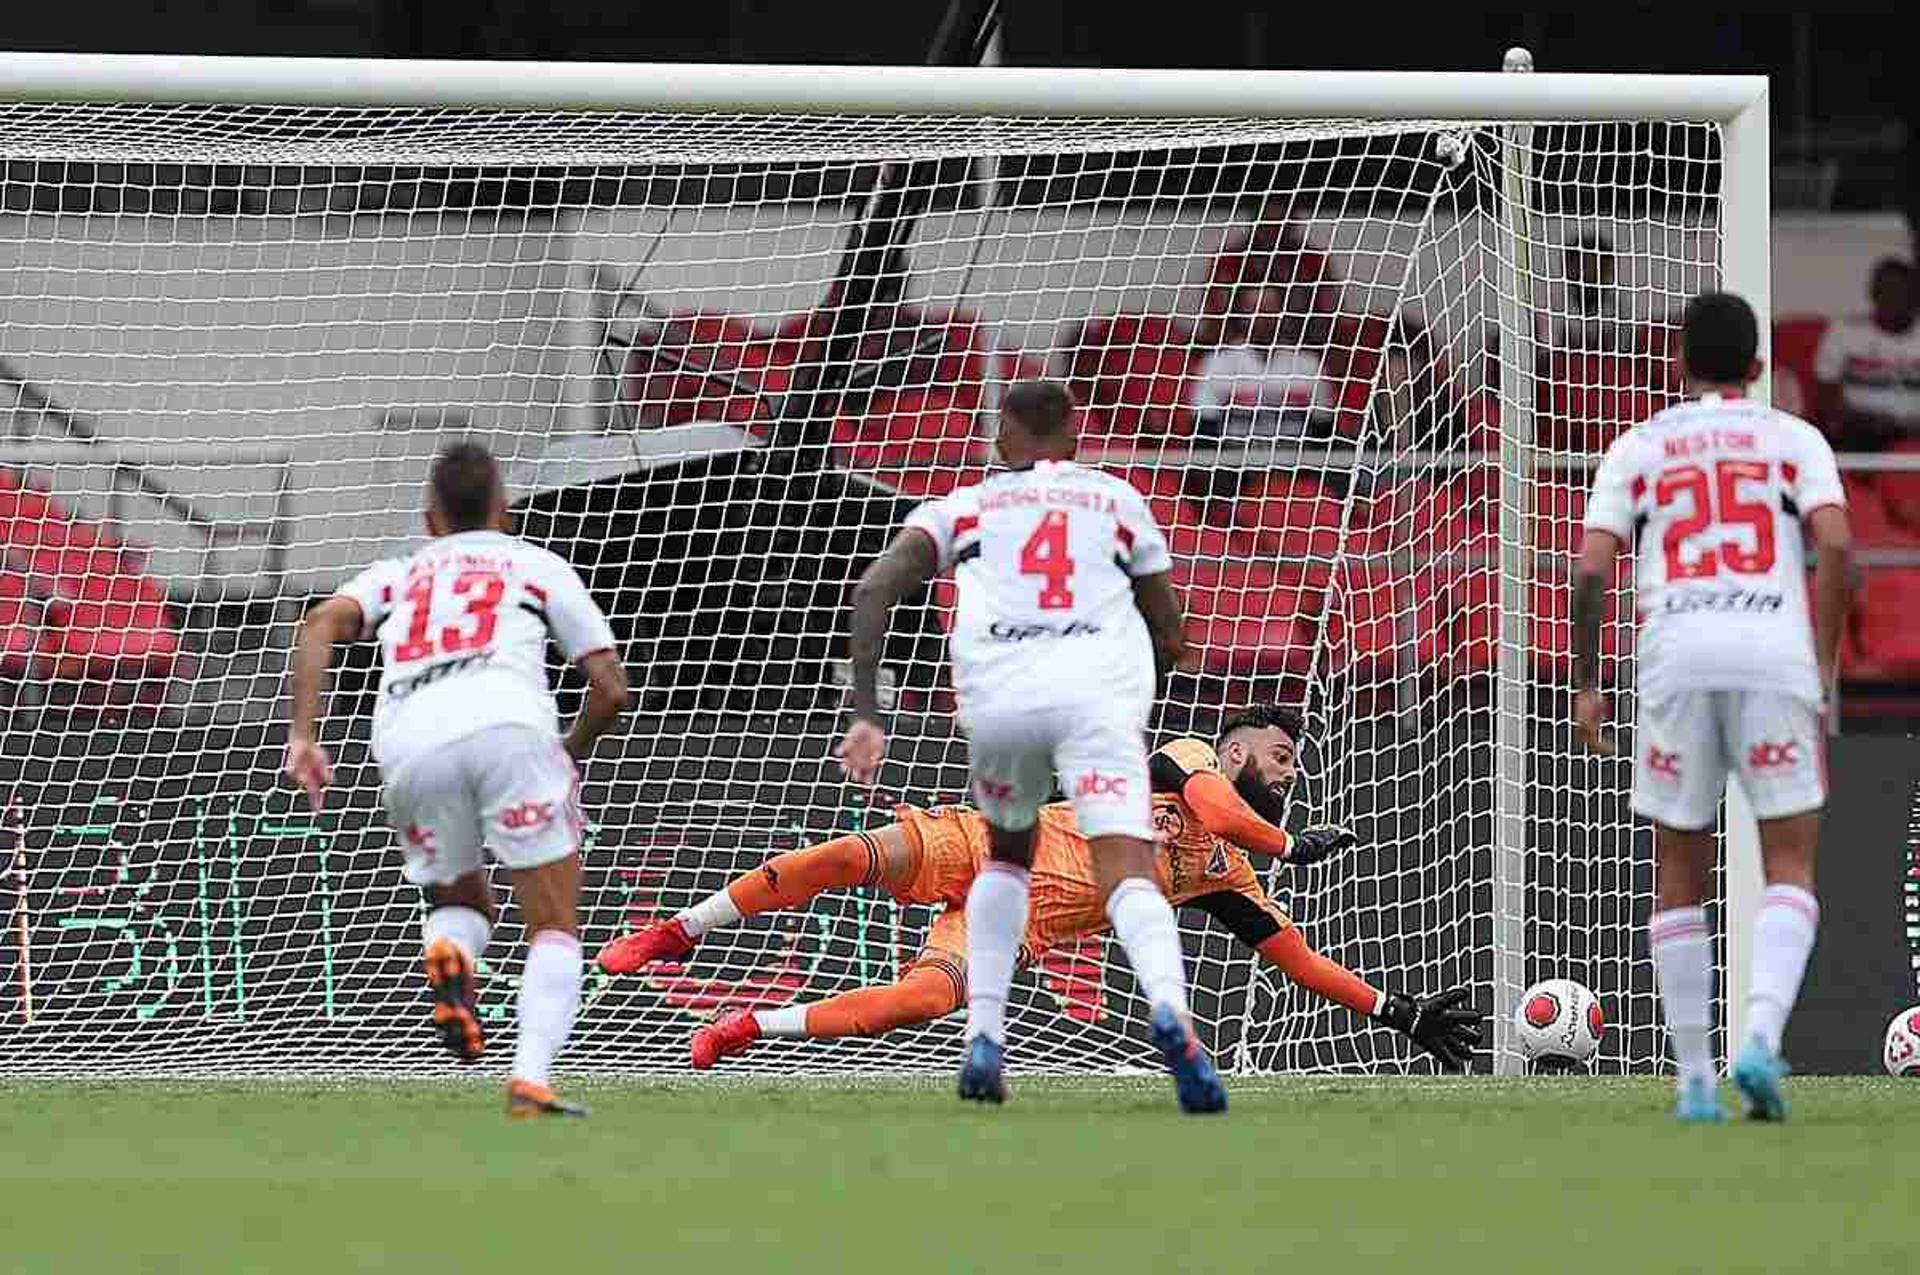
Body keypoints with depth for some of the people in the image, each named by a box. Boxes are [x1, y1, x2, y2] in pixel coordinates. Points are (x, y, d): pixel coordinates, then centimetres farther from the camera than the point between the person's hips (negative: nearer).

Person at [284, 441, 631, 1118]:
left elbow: (324, 622, 10)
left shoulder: (397, 574, 31)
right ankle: (531, 1079, -16)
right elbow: (611, 688, 19)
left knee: (461, 904, 25)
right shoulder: (539, 567, 27)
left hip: (407, 742, 2)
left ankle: (446, 958, -11)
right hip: (506, 719, -2)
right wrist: (571, 754, 38)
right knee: (555, 930, 7)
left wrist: (302, 734, 4)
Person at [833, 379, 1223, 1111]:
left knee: (1007, 856, 29)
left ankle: (984, 1037, 16)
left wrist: (866, 716, 6)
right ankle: (1170, 1010, -44)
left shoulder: (964, 507, 26)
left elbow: (873, 591, 9)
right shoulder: (1119, 502, 28)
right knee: (1127, 875, -14)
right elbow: (1171, 641, 30)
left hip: (997, 694, 1)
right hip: (1100, 690, -1)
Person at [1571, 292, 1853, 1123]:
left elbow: (1591, 569, 5)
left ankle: (1695, 1080, 11)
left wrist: (1585, 686, 13)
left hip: (1677, 657, 1)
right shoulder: (1793, 439, 14)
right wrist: (1824, 666, 5)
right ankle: (1762, 1038, -20)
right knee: (1790, 872, 3)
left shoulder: (1637, 448, 16)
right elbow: (1835, 541, -2)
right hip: (1774, 650, -1)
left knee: (1680, 879, 13)